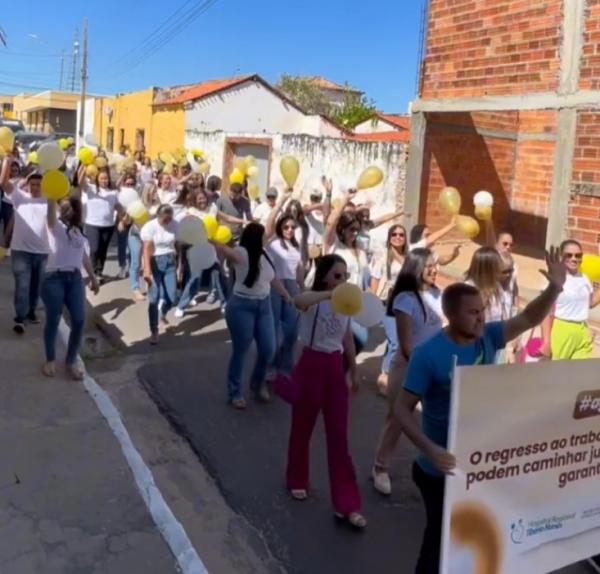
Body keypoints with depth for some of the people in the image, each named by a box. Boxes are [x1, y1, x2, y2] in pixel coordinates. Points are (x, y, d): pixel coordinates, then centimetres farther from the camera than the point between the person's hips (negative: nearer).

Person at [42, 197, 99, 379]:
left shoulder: (79, 231, 16)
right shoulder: (55, 226, 2)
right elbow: (51, 212, -20)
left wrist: (93, 278, 22)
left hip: (75, 278, 4)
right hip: (54, 277, -4)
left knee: (79, 321, -3)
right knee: (53, 320, 2)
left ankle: (71, 361, 13)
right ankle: (50, 360, 21)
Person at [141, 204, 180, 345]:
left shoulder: (175, 224, -1)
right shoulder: (150, 227, -11)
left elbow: (176, 244, 7)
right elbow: (147, 250, -18)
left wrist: (178, 262, 11)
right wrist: (147, 270, -26)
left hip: (170, 262, 3)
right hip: (155, 263, -3)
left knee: (172, 297, -1)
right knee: (154, 298, -5)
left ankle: (163, 313, 36)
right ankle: (154, 332, 6)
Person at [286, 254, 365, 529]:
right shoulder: (314, 301, -13)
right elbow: (298, 301, -39)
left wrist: (353, 372, 18)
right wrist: (331, 293, -50)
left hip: (336, 369, 5)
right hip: (311, 367, -4)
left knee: (339, 438, 5)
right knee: (302, 429, 14)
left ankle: (347, 505, 9)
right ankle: (297, 481, 40)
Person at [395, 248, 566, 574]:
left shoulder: (486, 338, -6)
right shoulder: (429, 354, -23)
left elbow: (528, 319, -4)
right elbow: (403, 408, -22)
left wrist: (554, 288, -23)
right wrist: (430, 449, -35)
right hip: (444, 468, -6)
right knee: (440, 538, 12)